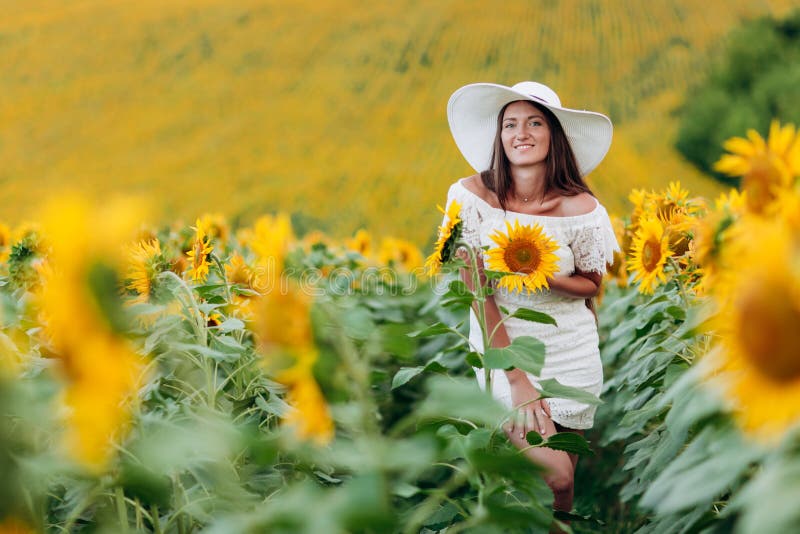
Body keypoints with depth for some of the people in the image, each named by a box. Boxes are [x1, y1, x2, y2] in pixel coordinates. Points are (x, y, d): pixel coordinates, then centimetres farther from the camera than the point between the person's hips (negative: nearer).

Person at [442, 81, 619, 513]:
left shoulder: (580, 208, -11)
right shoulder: (473, 194, -13)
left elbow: (592, 284, 4)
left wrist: (547, 278, -19)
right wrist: (517, 378, -17)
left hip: (570, 351, 2)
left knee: (563, 481, 8)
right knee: (554, 473, -15)